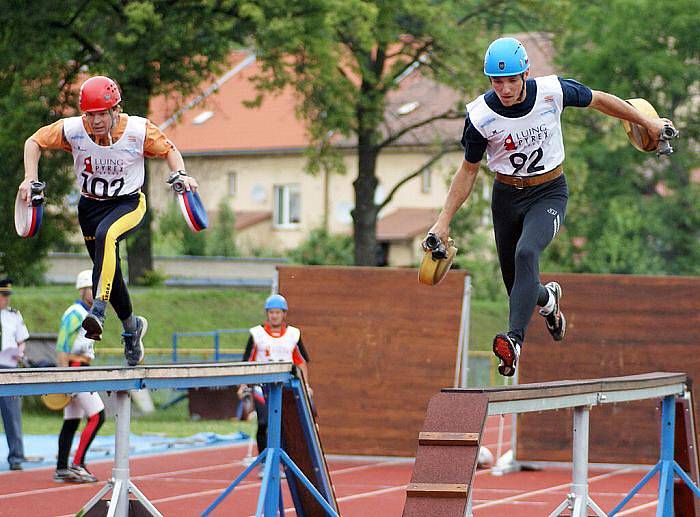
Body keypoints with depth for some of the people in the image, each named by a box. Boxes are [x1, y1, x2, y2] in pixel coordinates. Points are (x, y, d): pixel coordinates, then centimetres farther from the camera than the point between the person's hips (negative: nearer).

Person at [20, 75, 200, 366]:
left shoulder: (138, 130, -18)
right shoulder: (72, 129, -16)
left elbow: (168, 150, -1)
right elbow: (35, 142, 0)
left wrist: (180, 174, -18)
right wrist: (31, 179, -10)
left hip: (128, 203, -3)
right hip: (90, 205, 3)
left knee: (105, 234, -36)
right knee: (108, 270, 6)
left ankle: (98, 309, -41)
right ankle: (131, 325, 33)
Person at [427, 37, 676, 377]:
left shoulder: (553, 91, -17)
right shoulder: (480, 115, -15)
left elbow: (599, 101, 2)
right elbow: (468, 171, -1)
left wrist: (648, 123, 12)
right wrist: (444, 221, -4)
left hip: (549, 193, -2)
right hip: (506, 196, 2)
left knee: (526, 254, -31)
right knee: (519, 288, 8)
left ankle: (514, 340, -41)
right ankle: (547, 299, 46)